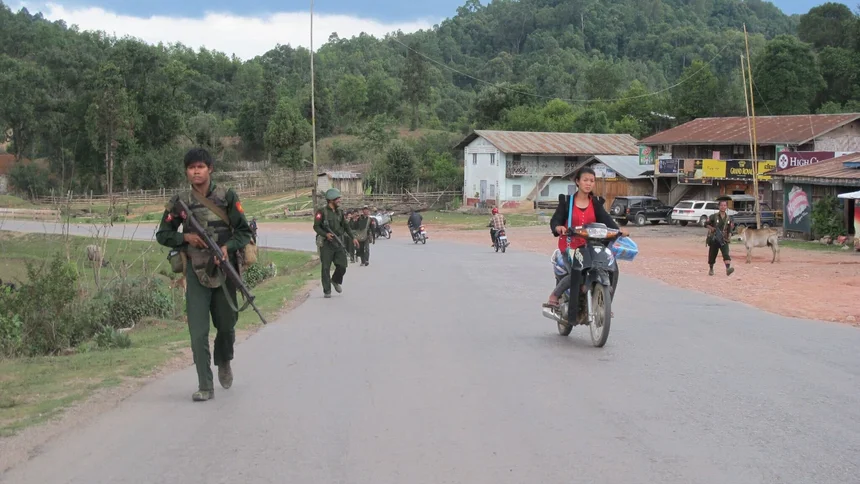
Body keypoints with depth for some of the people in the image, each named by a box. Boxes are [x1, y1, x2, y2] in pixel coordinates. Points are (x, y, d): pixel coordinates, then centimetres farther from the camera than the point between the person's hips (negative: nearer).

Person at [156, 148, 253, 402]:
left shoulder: (227, 197, -3)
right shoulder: (180, 202, 1)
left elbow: (244, 231, -2)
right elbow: (163, 235, 8)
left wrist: (228, 247, -20)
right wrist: (186, 237, -10)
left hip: (224, 269, 0)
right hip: (196, 272, 0)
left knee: (226, 325, 14)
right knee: (198, 331, -6)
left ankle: (224, 362, 44)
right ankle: (205, 387, 0)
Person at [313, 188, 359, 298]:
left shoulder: (340, 212, 11)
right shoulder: (322, 212, -7)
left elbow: (346, 226, 15)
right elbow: (316, 226, -9)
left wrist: (353, 237, 5)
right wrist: (325, 234, -23)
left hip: (339, 243, 5)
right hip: (326, 244, -5)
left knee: (342, 266, 0)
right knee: (326, 268, 0)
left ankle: (336, 281, 30)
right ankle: (327, 291, 8)